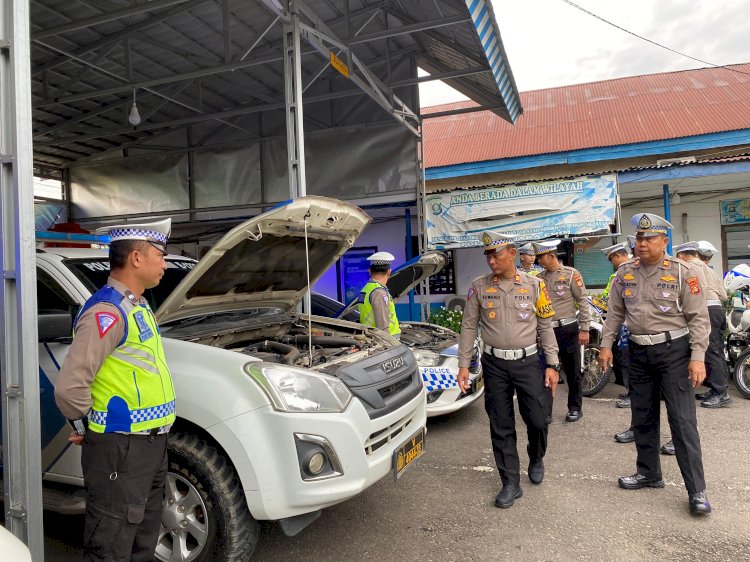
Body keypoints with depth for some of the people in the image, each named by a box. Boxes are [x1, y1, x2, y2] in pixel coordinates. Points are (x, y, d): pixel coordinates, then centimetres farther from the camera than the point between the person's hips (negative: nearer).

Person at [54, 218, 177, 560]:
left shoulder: (137, 306, 11)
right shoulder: (107, 312, -20)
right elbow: (70, 387, -28)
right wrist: (85, 427, -11)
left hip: (150, 443, 9)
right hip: (120, 449, -9)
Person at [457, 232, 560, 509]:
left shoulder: (534, 285, 0)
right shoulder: (479, 286, 0)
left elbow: (545, 327, 4)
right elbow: (469, 327, 2)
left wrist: (552, 364, 0)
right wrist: (463, 365, -2)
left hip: (527, 361, 0)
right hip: (494, 364, 1)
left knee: (537, 420, 4)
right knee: (501, 426, 5)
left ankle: (536, 459, 37)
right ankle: (511, 484, 17)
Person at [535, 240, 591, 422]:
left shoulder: (571, 274, -4)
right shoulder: (540, 278, 9)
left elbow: (583, 301, -6)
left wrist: (584, 329, -9)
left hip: (567, 329, -4)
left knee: (572, 371, 8)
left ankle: (575, 408, 23)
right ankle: (545, 410, 16)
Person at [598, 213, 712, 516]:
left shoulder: (684, 272, -9)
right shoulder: (625, 273, 5)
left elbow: (698, 317, -9)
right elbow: (615, 313, 11)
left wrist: (697, 358, -15)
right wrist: (606, 345, 7)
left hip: (674, 349, -5)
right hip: (639, 352, 5)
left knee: (682, 421, -5)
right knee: (642, 418, 14)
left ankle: (697, 490, 5)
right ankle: (649, 473, 30)